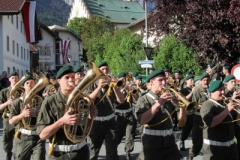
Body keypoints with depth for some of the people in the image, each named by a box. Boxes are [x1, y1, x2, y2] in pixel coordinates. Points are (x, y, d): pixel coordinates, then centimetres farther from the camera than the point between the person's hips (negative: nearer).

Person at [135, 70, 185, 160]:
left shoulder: (167, 98, 8)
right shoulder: (144, 100, -5)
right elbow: (142, 120, -23)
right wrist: (158, 104, -28)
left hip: (170, 142, 4)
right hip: (153, 144, -4)